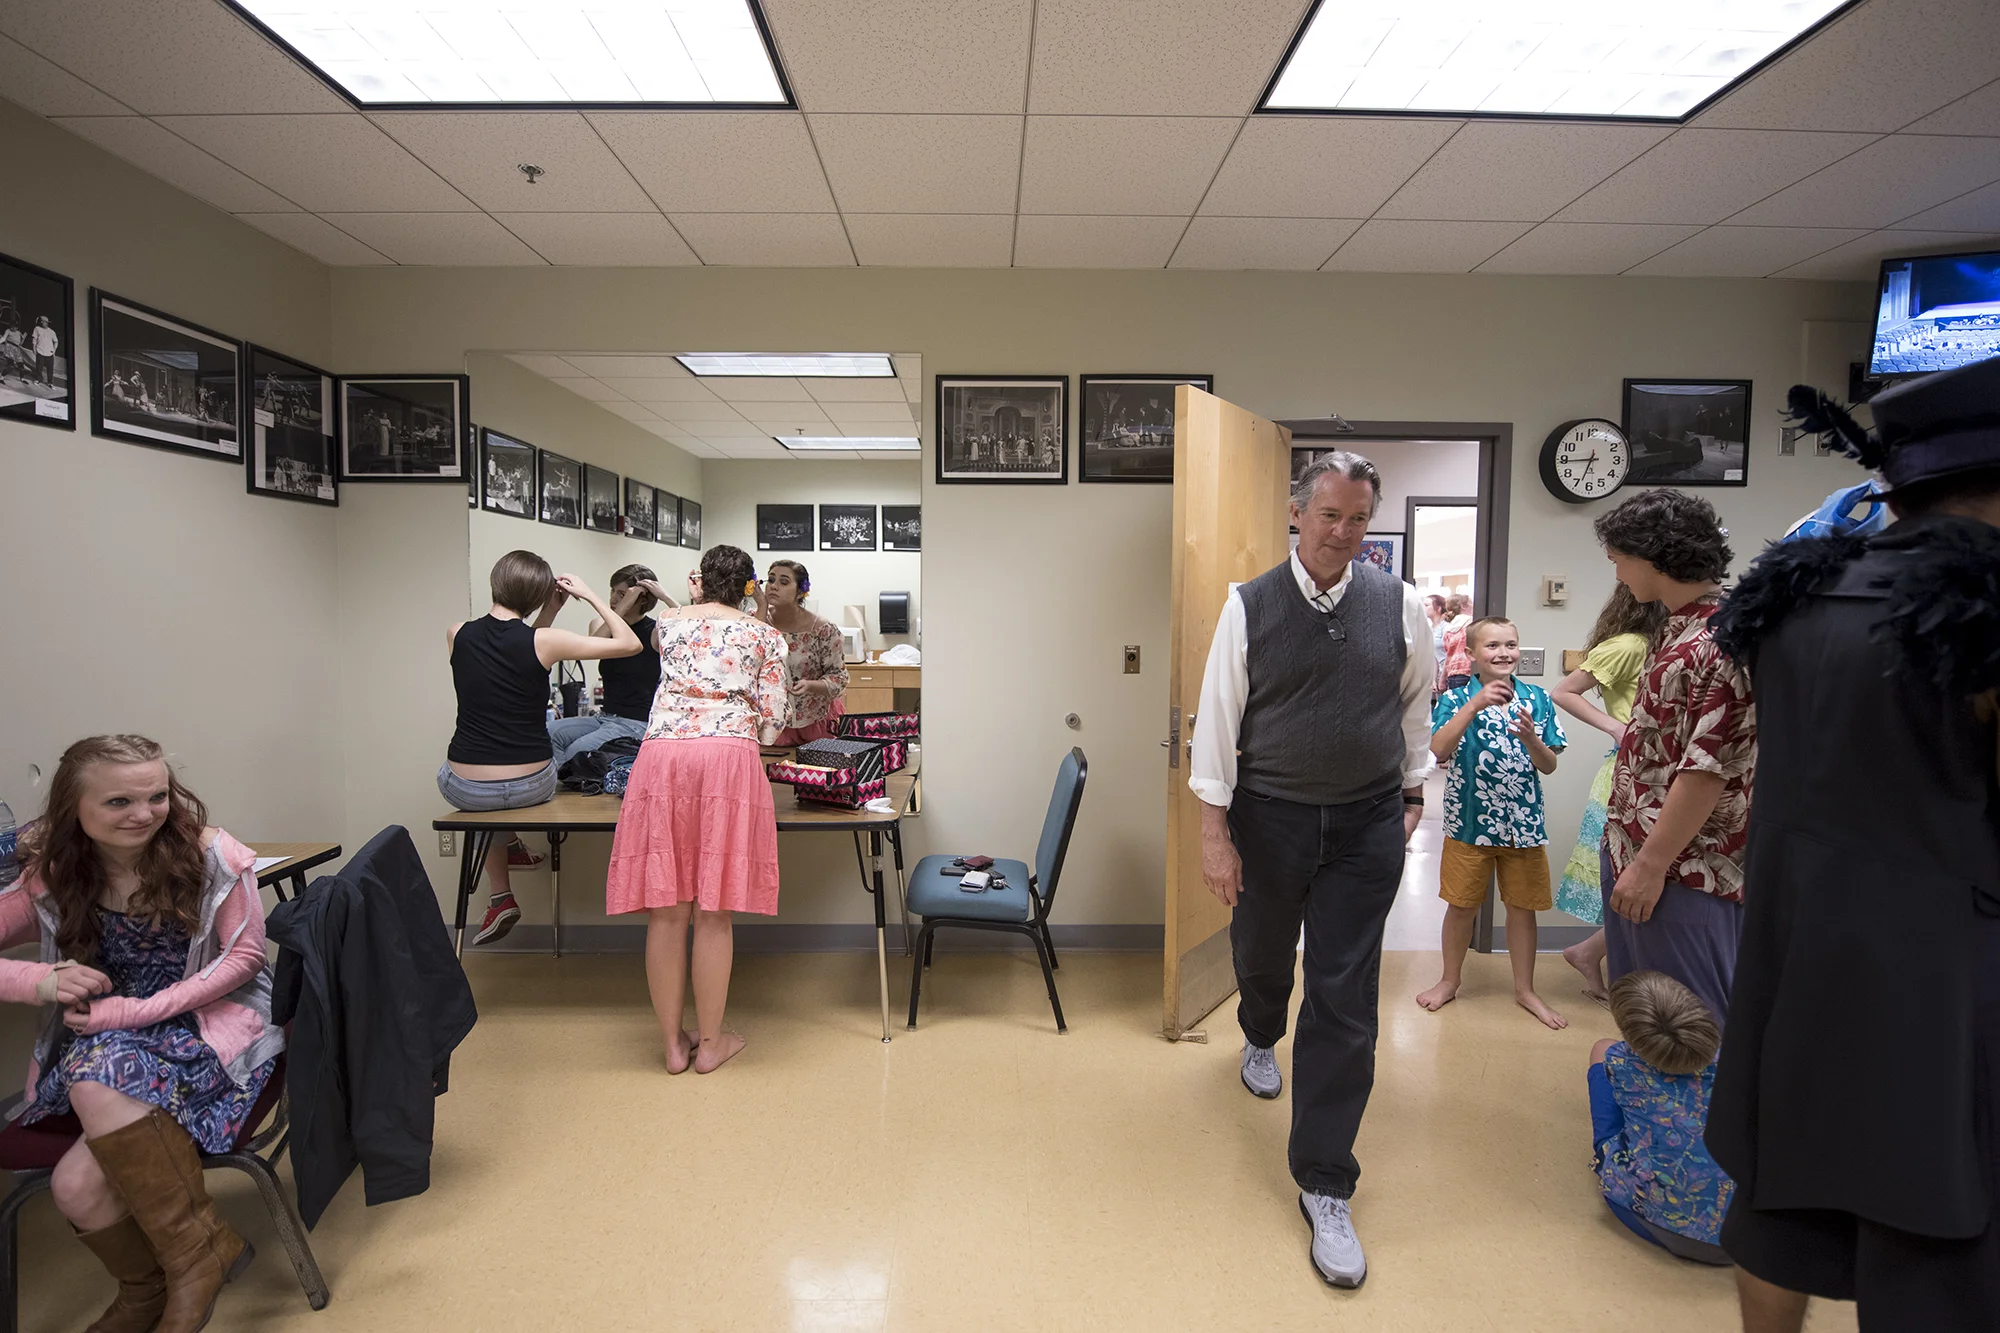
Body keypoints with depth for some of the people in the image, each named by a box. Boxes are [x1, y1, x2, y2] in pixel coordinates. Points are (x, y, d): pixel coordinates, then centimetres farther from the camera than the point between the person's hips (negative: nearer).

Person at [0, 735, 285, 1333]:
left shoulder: (211, 855, -9)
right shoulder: (51, 878, 2)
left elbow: (244, 956, -9)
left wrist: (139, 1010, -18)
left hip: (213, 1020, -4)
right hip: (106, 1036, 4)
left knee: (103, 1078, -33)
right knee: (76, 1187, -22)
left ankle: (198, 1249, -18)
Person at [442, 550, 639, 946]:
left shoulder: (457, 635, -4)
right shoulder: (544, 641, -15)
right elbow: (629, 643, -9)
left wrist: (551, 610, 11)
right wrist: (589, 596, -3)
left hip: (465, 791, 2)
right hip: (532, 786, -2)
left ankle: (500, 895, 33)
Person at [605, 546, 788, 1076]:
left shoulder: (668, 624, 19)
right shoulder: (764, 635, 13)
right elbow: (771, 724, 8)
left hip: (662, 754, 2)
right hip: (729, 756, -2)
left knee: (665, 908, 7)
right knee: (713, 910, 5)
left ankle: (673, 1043, 18)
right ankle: (709, 1042, 16)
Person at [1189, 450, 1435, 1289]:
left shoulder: (1400, 605, -4)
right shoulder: (1249, 606, -8)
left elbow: (1416, 706, 9)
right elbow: (1217, 718, -8)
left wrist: (1412, 792, 14)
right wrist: (1215, 832, -9)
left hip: (1367, 826, 0)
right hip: (1268, 817, 0)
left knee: (1345, 1002, 1)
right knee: (1261, 958, 22)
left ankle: (1324, 1187, 16)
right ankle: (1260, 1038, 59)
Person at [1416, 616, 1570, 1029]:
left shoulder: (1537, 699, 0)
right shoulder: (1456, 699, -6)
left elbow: (1549, 766, 1)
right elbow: (1439, 751, -23)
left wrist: (1530, 738, -20)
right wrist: (1475, 705, -29)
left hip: (1523, 821, 2)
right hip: (1468, 820, -2)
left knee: (1522, 906, 13)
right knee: (1461, 905, 10)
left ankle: (1525, 989, 30)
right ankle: (1450, 981, 29)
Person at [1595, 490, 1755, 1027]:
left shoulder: (1724, 637, -19)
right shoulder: (1677, 629, 11)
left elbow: (1709, 768, -23)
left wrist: (1652, 864, -20)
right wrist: (1629, 855, 17)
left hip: (1683, 869, -9)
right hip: (1631, 852, 9)